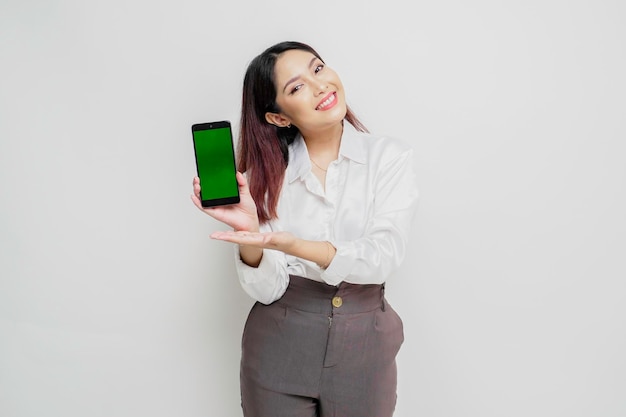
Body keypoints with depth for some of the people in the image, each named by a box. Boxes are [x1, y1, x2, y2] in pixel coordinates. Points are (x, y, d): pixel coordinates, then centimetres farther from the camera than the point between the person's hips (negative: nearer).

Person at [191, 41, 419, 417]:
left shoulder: (389, 157, -6)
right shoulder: (267, 171, -4)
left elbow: (384, 256, -19)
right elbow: (267, 289, -10)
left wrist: (292, 245, -33)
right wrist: (250, 234, -30)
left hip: (362, 349, 0)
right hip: (278, 348, 1)